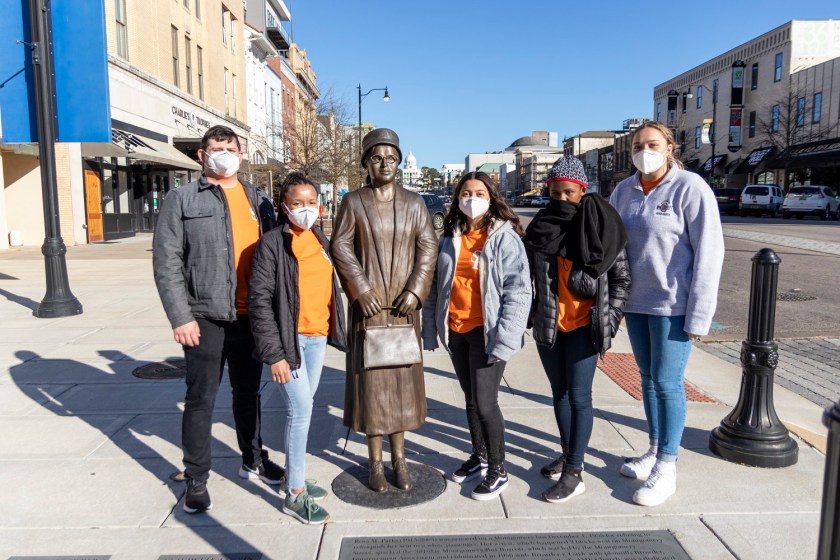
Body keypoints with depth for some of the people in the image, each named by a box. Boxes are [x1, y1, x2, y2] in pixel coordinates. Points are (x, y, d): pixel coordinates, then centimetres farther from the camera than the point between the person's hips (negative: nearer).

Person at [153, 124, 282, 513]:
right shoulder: (183, 200, 0)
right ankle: (196, 479, 20)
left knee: (248, 392, 17)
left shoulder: (258, 201, 11)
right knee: (201, 399, 5)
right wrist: (180, 317, -13)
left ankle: (253, 461, 35)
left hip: (250, 316, 4)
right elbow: (166, 262, -6)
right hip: (205, 317, -3)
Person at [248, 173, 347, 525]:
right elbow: (259, 299, -14)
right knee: (301, 409, -5)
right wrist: (274, 353, -18)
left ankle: (294, 475, 32)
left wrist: (332, 330, 12)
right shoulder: (272, 243, -10)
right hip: (289, 338, -6)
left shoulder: (320, 239, 9)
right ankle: (295, 495, 9)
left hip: (318, 336, 6)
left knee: (302, 408, 16)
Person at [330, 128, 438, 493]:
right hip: (368, 304, -2)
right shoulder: (353, 202, 2)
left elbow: (428, 247, 3)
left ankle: (399, 457, 22)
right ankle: (375, 461, 16)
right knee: (371, 378, 2)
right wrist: (361, 289, -12)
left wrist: (415, 290, -9)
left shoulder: (414, 203, 7)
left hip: (405, 304, 2)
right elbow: (340, 246, -2)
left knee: (403, 376, 8)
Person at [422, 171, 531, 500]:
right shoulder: (449, 240, 9)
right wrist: (431, 329, 8)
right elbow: (436, 287, 12)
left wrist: (504, 336, -19)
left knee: (485, 401, -4)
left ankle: (497, 470, 15)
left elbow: (519, 291, -13)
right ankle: (479, 456, 36)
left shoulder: (505, 238, -8)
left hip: (486, 331, -6)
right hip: (456, 330, 6)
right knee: (470, 399, 18)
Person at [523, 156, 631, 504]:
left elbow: (621, 278, -2)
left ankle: (573, 473, 6)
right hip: (548, 326, 5)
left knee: (579, 397, -2)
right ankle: (568, 454, 33)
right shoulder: (539, 228, 4)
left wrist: (609, 320, -7)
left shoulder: (602, 227, -7)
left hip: (585, 325, -4)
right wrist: (533, 315, 6)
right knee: (559, 393, 16)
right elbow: (528, 276, 11)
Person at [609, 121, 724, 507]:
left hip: (672, 304, -5)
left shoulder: (690, 188, -10)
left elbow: (709, 253, -13)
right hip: (635, 302, 6)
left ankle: (666, 468, 14)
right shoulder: (624, 191, 6)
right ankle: (655, 451, 31)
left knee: (667, 382, 0)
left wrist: (699, 314, -16)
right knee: (648, 378, 15)